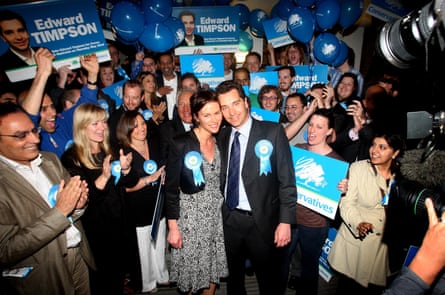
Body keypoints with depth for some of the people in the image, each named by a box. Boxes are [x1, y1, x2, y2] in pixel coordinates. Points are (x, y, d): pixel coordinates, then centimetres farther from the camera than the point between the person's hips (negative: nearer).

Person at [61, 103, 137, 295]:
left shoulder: (109, 151, 2)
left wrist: (126, 169, -15)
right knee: (99, 279, 13)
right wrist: (103, 177, -34)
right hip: (93, 229, -5)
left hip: (116, 222, 5)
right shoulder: (71, 158, -14)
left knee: (118, 272, 20)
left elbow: (130, 183, 5)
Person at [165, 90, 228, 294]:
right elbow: (171, 188, -12)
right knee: (191, 269, 11)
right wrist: (173, 227, -12)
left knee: (213, 269, 17)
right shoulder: (181, 144, -16)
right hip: (190, 216, -5)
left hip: (216, 215, 5)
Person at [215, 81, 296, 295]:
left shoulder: (273, 132, -10)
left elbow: (287, 179, -11)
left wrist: (285, 221, -14)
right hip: (229, 219, 4)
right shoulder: (222, 136, 4)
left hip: (262, 221, -4)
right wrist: (218, 211, 1)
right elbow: (223, 177, 7)